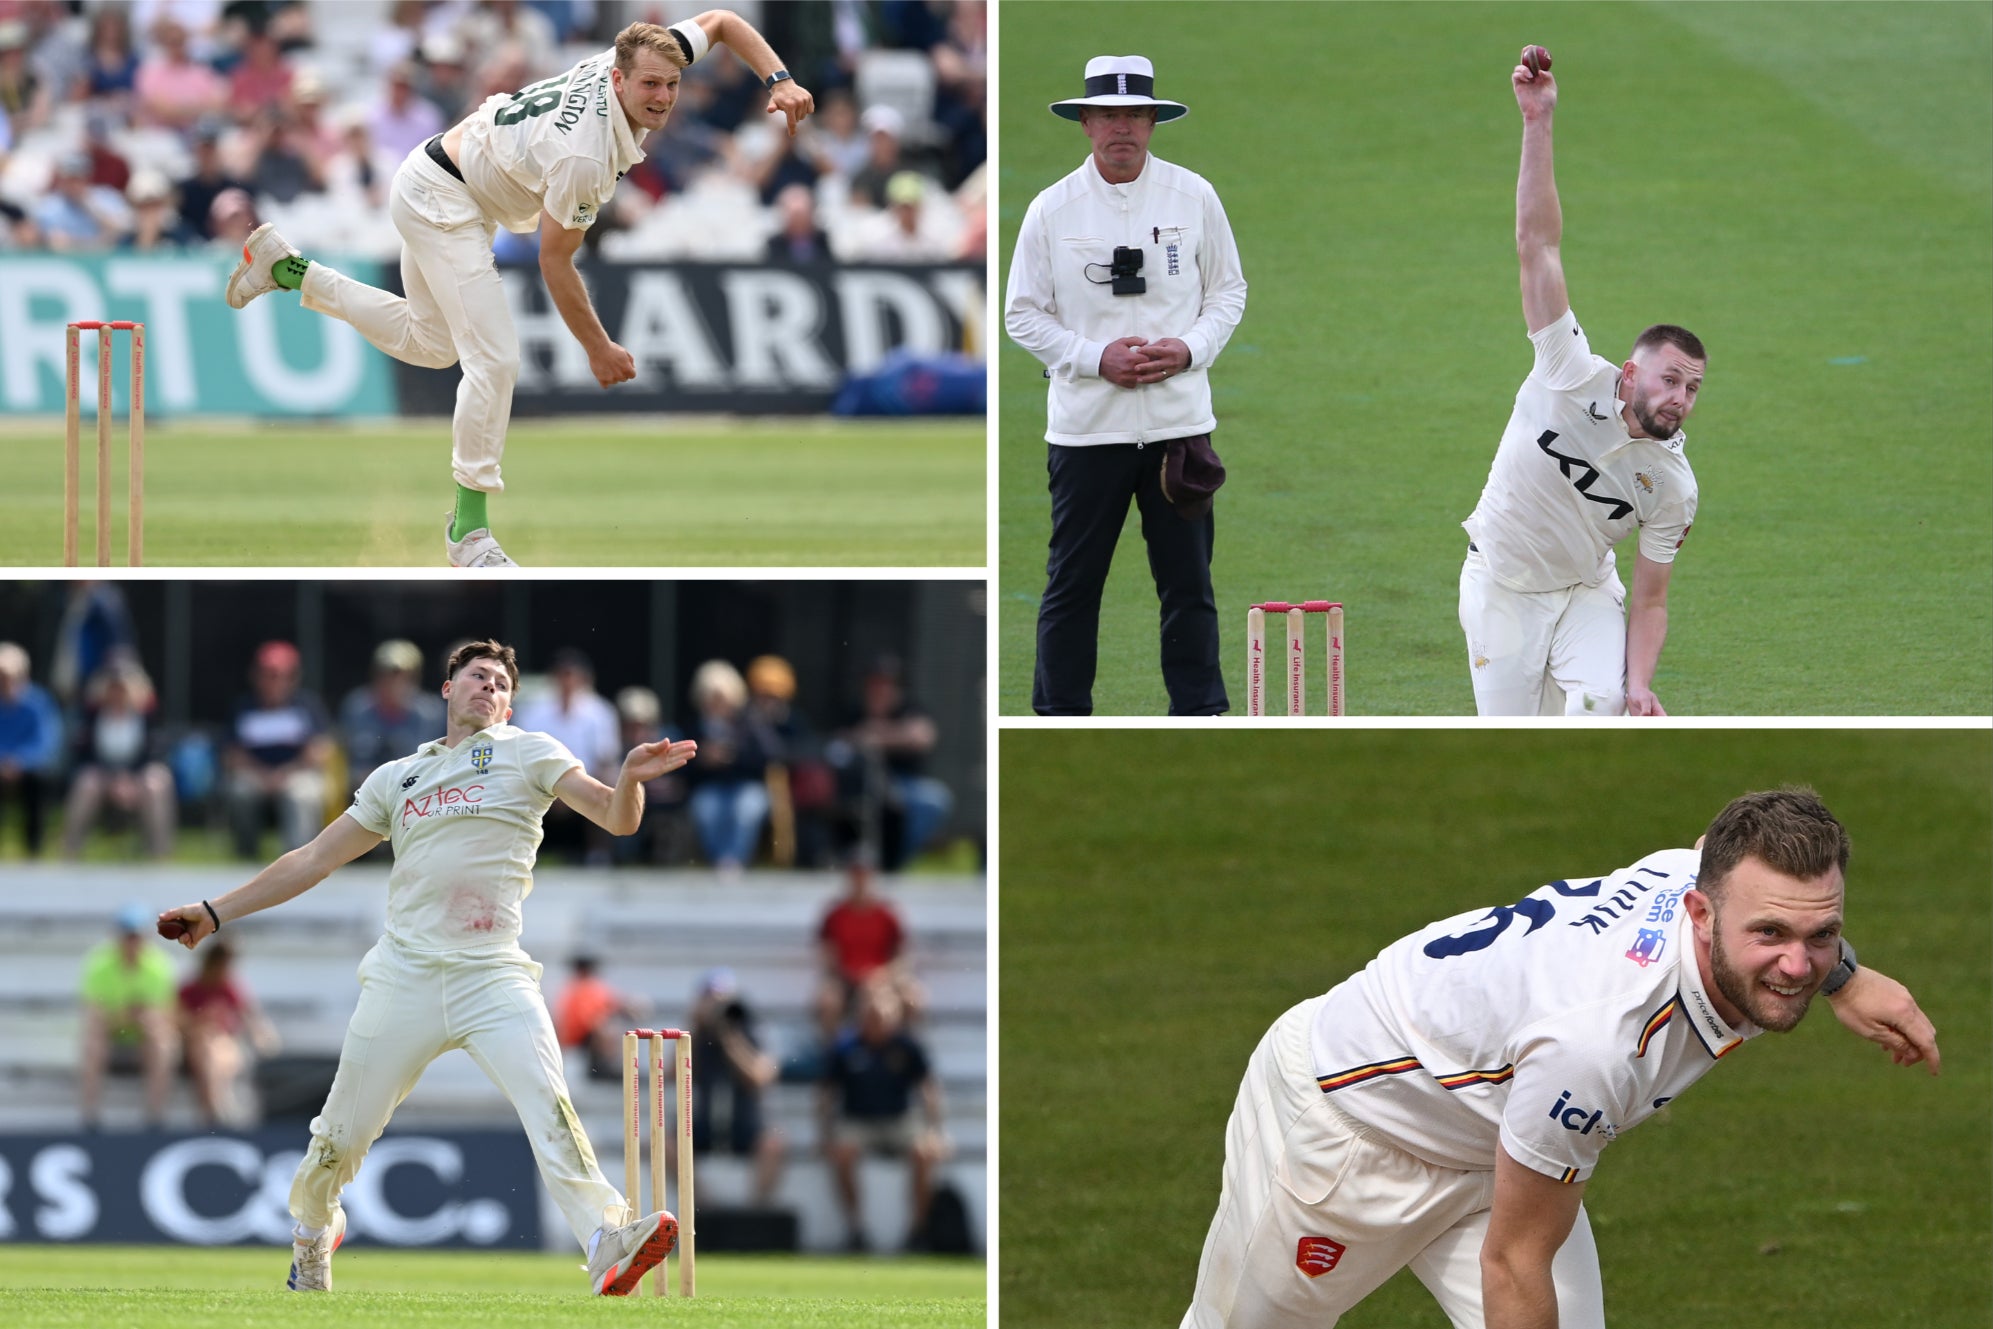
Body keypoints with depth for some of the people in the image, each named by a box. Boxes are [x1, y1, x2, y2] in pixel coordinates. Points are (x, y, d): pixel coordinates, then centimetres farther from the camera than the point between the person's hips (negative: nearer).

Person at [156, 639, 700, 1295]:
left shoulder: (527, 753, 12)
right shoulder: (396, 778, 19)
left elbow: (615, 819, 1)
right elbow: (313, 860, 24)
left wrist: (628, 779, -23)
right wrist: (214, 912, 21)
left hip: (493, 976, -2)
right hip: (404, 978, 3)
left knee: (549, 1108, -24)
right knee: (342, 1134, 6)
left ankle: (609, 1245, -36)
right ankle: (312, 1230, 34)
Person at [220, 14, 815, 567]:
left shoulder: (628, 61, -13)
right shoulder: (585, 154, -35)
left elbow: (720, 21, 3)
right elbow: (555, 260, -23)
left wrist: (779, 81, -10)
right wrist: (598, 349, -13)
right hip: (440, 203, -10)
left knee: (430, 344, 24)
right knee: (494, 357, -16)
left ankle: (290, 270, 30)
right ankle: (470, 527, -7)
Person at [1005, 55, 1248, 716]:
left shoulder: (1193, 197, 4)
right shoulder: (1051, 209, -1)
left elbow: (1229, 291, 11)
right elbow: (1023, 314, 3)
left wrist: (1189, 350, -7)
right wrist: (1096, 357, -11)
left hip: (1179, 416, 1)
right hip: (1086, 424, -1)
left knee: (1189, 580, 4)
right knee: (1072, 582, 1)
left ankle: (1201, 714, 11)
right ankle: (1060, 718, 10)